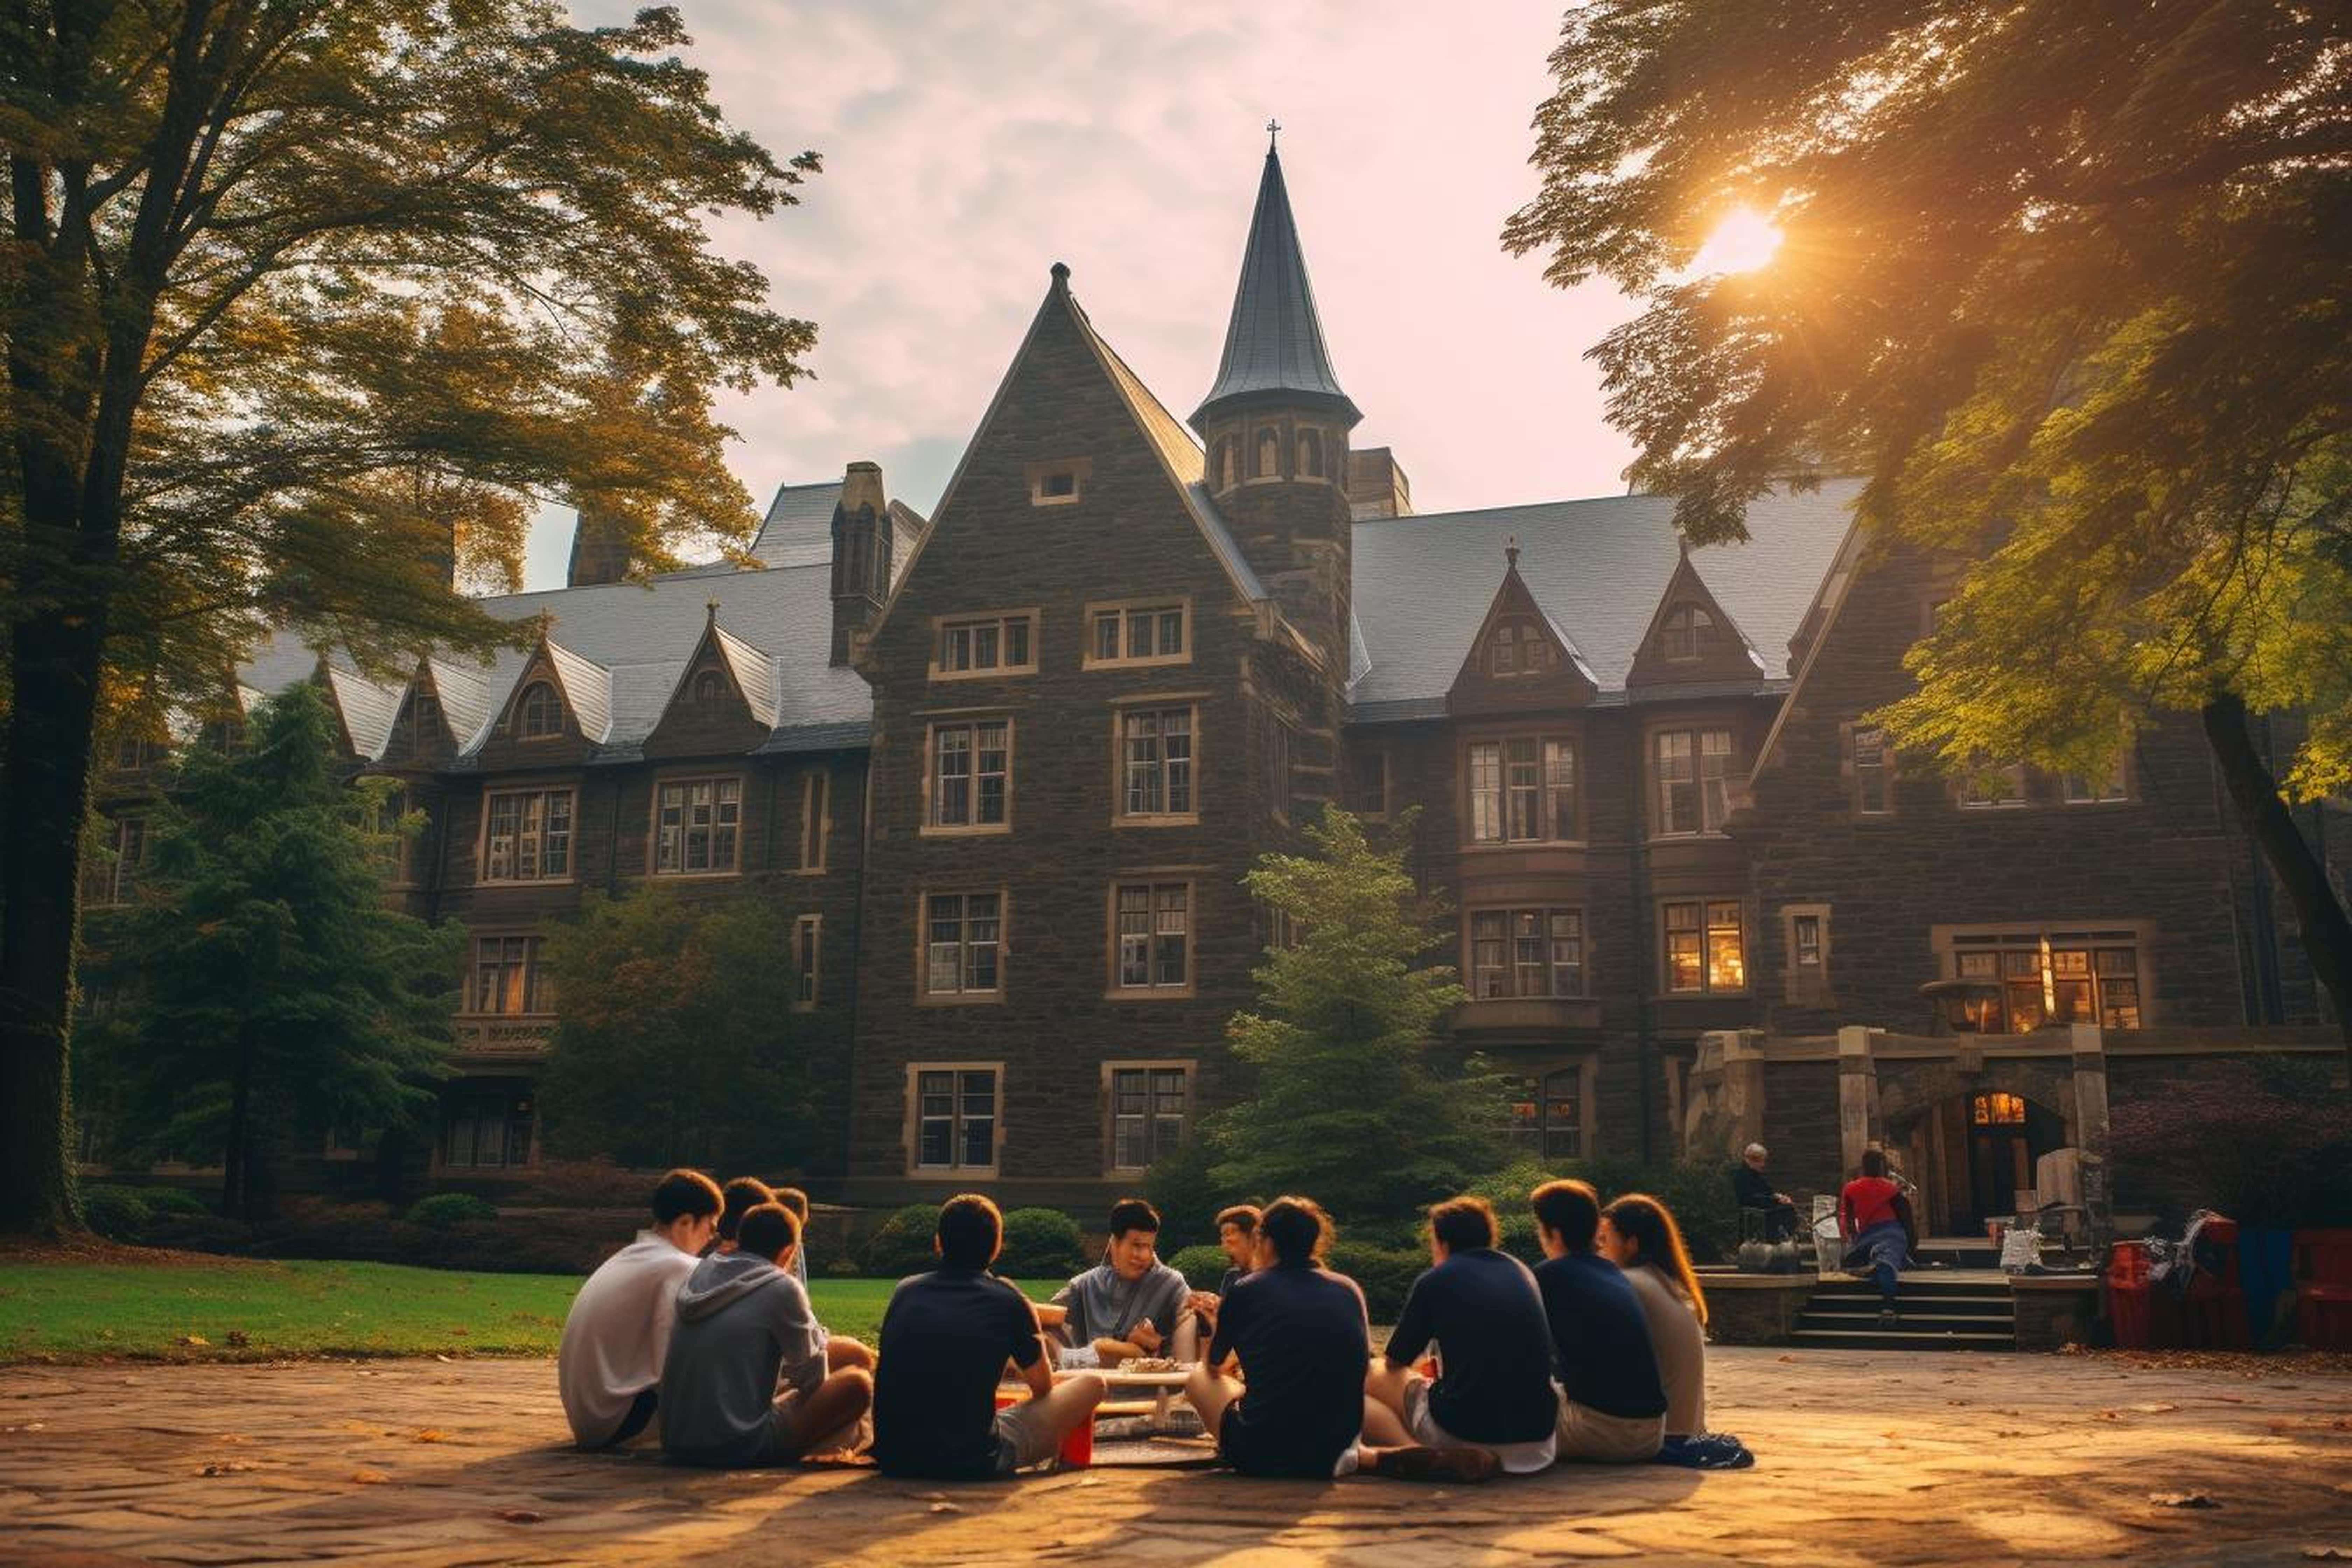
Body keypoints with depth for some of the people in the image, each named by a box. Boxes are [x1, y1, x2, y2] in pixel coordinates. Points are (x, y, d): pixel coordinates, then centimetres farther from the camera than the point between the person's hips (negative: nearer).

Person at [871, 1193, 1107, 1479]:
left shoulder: (904, 1292, 7)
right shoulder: (1007, 1301, -3)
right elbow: (1043, 1387, 13)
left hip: (894, 1461, 4)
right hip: (973, 1463, -4)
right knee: (1091, 1383, 11)